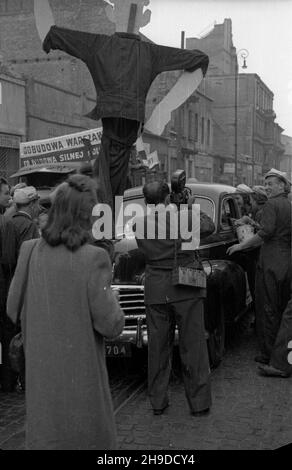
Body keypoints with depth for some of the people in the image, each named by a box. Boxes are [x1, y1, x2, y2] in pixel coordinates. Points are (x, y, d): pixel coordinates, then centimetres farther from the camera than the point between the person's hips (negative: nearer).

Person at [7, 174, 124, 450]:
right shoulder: (93, 258, -19)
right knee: (88, 437, 14)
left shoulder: (30, 251, -8)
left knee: (45, 436, 19)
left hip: (40, 372, 4)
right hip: (81, 374, -4)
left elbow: (13, 309, 2)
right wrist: (111, 299, 3)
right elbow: (110, 326, -16)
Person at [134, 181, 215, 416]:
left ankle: (158, 402, 20)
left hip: (155, 289, 3)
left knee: (158, 348, 11)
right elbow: (209, 227, 3)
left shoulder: (139, 224, -1)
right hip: (186, 289, -2)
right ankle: (199, 402, 15)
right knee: (193, 346, 7)